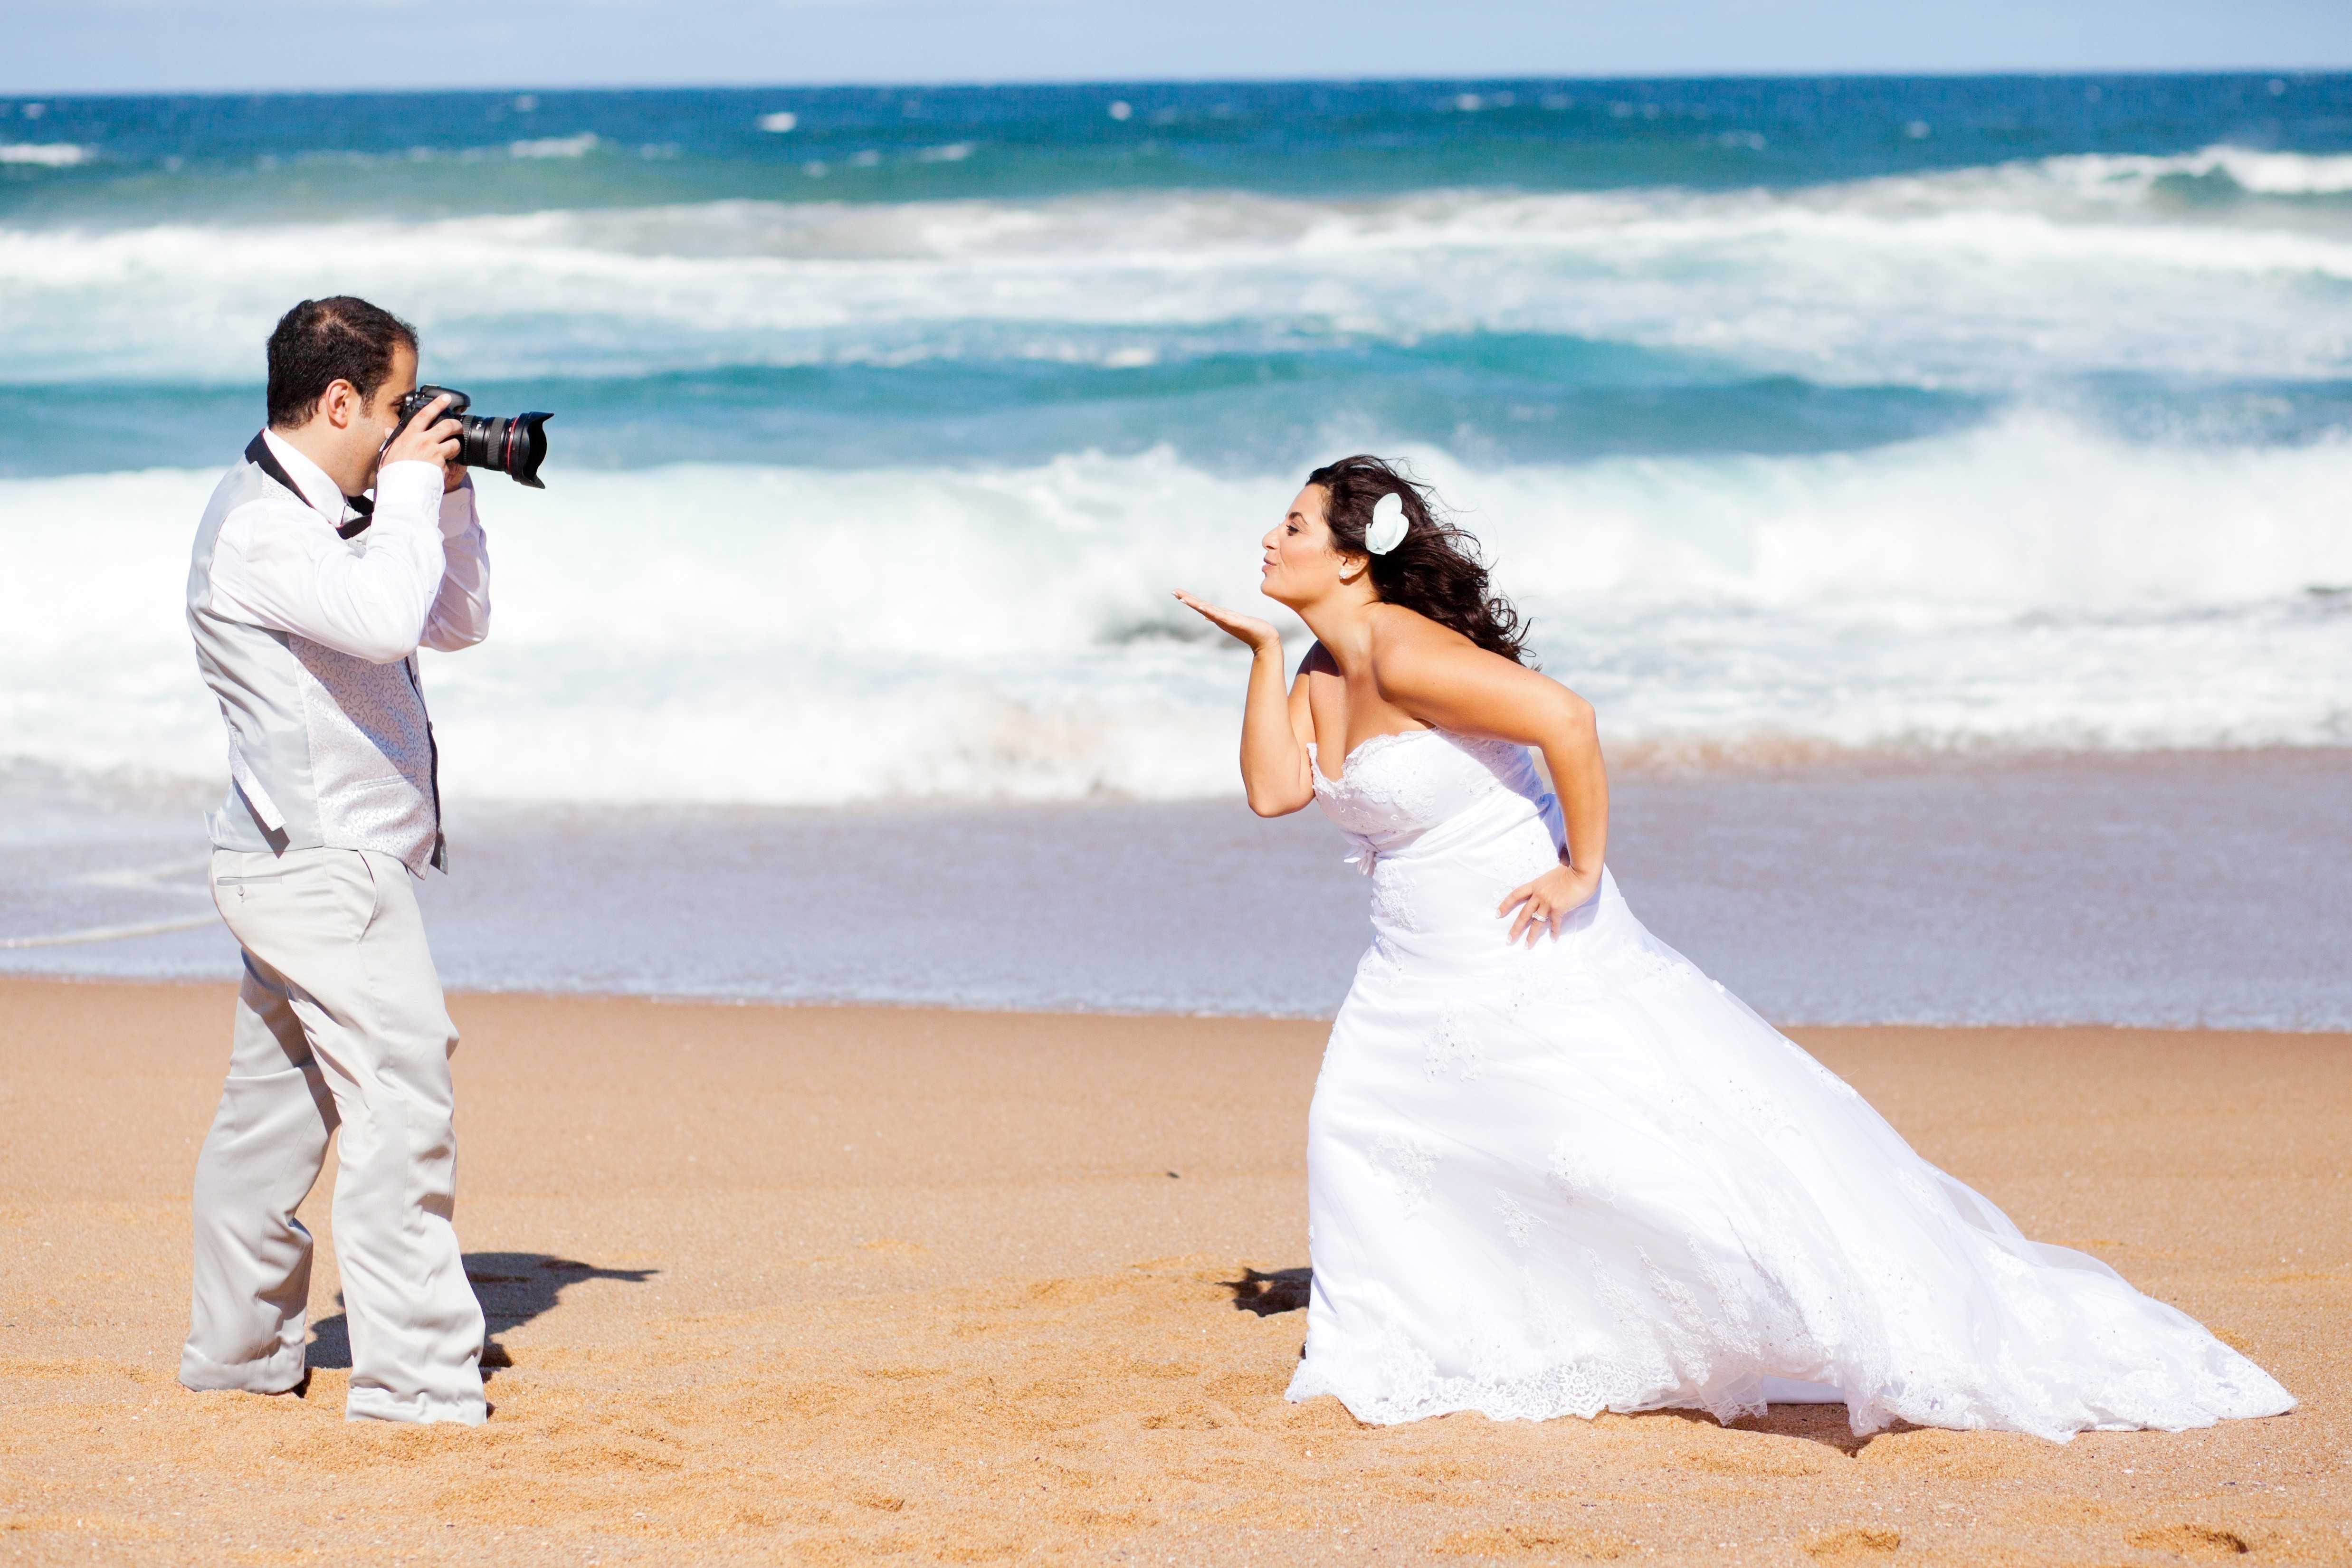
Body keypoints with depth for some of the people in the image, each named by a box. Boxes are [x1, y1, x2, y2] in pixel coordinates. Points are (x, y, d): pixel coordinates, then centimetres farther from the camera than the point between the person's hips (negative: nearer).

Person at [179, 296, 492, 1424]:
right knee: (400, 1090, -14)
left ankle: (236, 1351, 24)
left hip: (306, 865, 10)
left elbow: (456, 623, 22)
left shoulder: (330, 517, 15)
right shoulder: (258, 522, -16)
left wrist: (450, 497, 10)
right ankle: (416, 1377, -15)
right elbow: (385, 620, -32)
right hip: (319, 864, -10)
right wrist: (409, 488, -19)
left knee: (278, 1106, 15)